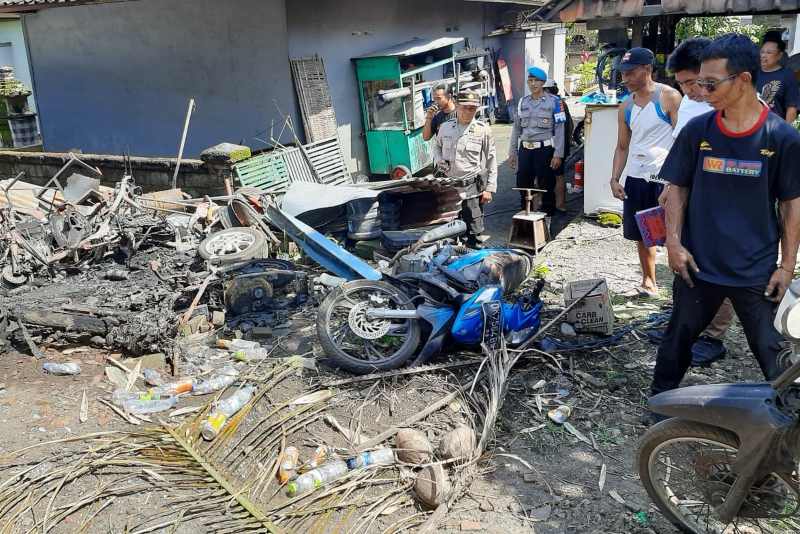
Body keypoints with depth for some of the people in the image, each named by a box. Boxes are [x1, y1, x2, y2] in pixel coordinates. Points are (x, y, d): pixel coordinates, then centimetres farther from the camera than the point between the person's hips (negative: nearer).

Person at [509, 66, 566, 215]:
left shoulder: (554, 101, -1)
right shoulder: (523, 102, 11)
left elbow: (559, 129, -5)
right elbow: (516, 128, 15)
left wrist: (558, 154, -11)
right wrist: (512, 151, 11)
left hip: (545, 149, -4)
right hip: (525, 149, 4)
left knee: (546, 186, 1)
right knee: (523, 184, 8)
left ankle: (547, 214, 13)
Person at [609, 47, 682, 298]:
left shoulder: (669, 97, -7)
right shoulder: (626, 108, 11)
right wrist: (615, 178, 4)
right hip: (635, 179, 6)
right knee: (642, 235, 14)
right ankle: (649, 281, 28)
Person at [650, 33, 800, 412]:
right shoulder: (697, 131, -4)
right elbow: (678, 188, 3)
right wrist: (674, 242, -6)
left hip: (756, 270, -1)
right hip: (697, 264, 2)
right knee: (678, 337, 15)